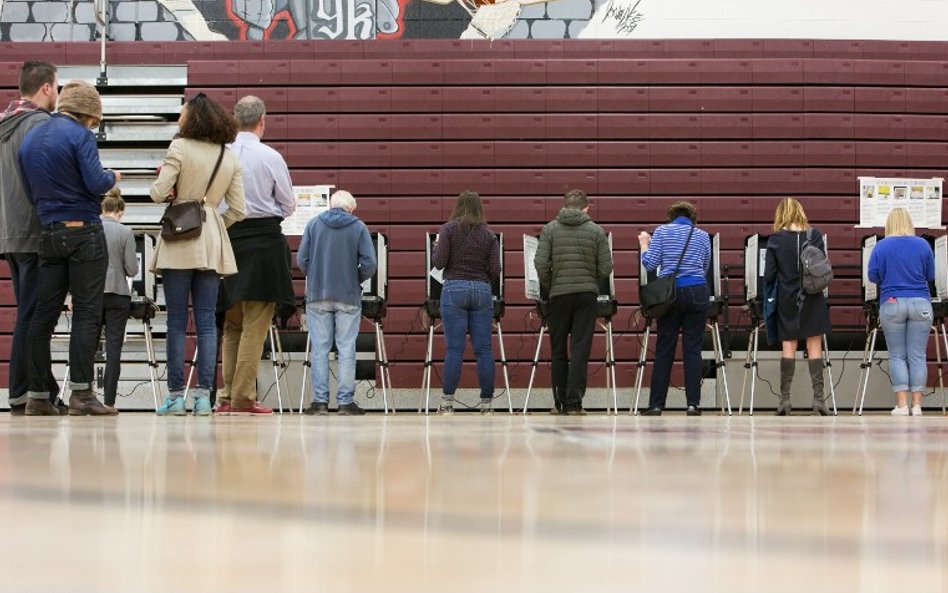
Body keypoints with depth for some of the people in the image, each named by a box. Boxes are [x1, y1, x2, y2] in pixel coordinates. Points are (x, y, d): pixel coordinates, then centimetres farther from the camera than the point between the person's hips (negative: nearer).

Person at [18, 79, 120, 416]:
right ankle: (81, 393, -8)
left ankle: (38, 395, 8)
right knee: (87, 312, -4)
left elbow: (29, 190, 17)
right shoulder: (80, 135, -9)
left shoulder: (29, 138, 13)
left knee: (44, 313, 7)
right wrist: (113, 177, 4)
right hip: (84, 232, -6)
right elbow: (97, 183, -16)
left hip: (48, 234, 6)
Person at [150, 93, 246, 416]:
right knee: (206, 321, 5)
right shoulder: (230, 157, 9)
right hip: (212, 244, 4)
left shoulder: (180, 147, -5)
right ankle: (203, 395, 1)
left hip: (179, 242, -4)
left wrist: (169, 192, 11)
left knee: (176, 321, 1)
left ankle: (175, 395, 2)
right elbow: (238, 209, 6)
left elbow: (158, 193, -11)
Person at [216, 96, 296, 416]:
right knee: (255, 324, -1)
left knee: (231, 324, 12)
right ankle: (243, 398, -4)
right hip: (264, 241, -4)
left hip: (228, 239, 4)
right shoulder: (270, 157, -8)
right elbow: (289, 205, 1)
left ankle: (227, 397, 12)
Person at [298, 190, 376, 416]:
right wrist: (356, 280, 10)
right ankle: (346, 402, 2)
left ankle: (320, 401, 3)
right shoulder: (359, 227, 1)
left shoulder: (314, 224, 4)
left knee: (320, 348, 4)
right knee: (346, 349, 2)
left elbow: (301, 259, 0)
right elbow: (369, 263, -7)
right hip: (348, 297, -1)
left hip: (317, 296, 1)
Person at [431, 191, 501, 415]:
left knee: (454, 348, -1)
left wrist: (436, 248, 15)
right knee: (483, 349, 3)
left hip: (454, 289, -1)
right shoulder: (489, 235, 6)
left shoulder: (448, 229, 1)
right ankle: (486, 401, 6)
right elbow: (495, 271, 2)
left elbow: (438, 262, -6)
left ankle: (448, 400, 0)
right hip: (482, 290, 1)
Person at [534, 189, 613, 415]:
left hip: (559, 294, 0)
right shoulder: (596, 231, 3)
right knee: (580, 350, 0)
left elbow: (541, 263, -6)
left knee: (558, 351, 10)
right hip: (587, 294, 0)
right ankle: (574, 403, -5)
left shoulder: (550, 229, 2)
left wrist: (547, 287, 8)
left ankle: (560, 403, 14)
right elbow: (606, 268, 0)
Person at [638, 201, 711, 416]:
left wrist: (644, 244, 13)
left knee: (664, 350, 4)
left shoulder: (662, 231, 3)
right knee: (692, 350, 3)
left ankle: (656, 404, 5)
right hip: (697, 293, 1)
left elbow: (650, 263, -4)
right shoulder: (703, 236, 10)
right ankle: (693, 404, 0)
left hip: (670, 294, -1)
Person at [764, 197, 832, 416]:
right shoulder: (815, 236, -1)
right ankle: (818, 398, 0)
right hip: (812, 299, 0)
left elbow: (769, 275, -4)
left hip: (786, 299, 0)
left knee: (788, 346, 5)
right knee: (815, 346, 3)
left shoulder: (775, 239, -4)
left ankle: (785, 398, 2)